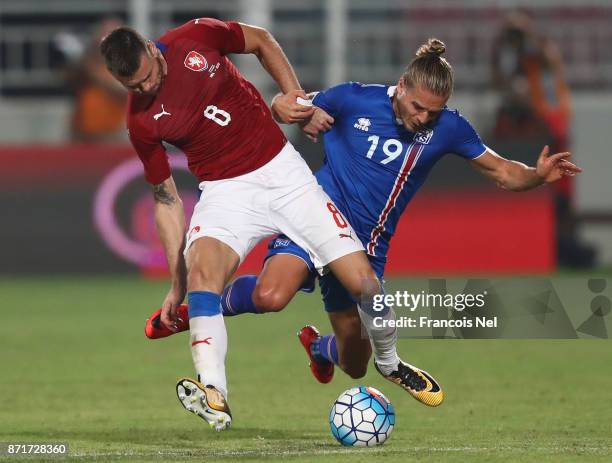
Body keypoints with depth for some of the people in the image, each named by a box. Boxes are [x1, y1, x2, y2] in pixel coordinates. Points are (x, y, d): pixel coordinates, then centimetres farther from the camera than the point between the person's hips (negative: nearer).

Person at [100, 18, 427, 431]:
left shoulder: (196, 38, -9)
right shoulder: (141, 121, -7)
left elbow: (261, 40, 11)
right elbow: (167, 199, 0)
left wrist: (292, 94, -1)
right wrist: (177, 284, -1)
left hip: (282, 168, 1)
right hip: (226, 191, -1)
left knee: (363, 281, -7)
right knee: (202, 266, -34)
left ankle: (389, 362, 24)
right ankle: (214, 397, -47)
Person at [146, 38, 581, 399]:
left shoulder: (447, 128, -4)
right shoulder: (354, 99, -10)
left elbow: (503, 171, 3)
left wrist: (539, 175, -18)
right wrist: (305, 116, -20)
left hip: (368, 247, 4)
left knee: (355, 365, 11)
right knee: (270, 297, -35)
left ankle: (318, 346, 49)